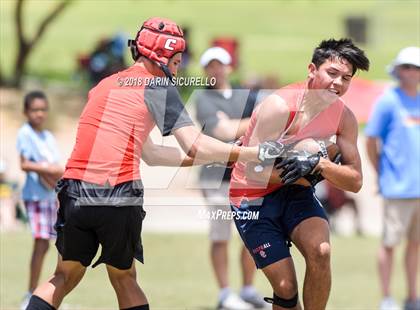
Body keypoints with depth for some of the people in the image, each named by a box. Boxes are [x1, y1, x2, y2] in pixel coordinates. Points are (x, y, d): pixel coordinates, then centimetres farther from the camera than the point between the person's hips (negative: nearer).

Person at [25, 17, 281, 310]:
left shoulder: (104, 86, 22)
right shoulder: (159, 86, 2)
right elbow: (196, 148, -5)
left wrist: (216, 156, 25)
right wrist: (256, 153, 1)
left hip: (75, 195, 4)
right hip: (119, 200, -4)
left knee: (65, 277, 19)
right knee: (123, 279, 16)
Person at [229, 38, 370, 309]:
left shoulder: (344, 118, -6)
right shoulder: (280, 106, -24)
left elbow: (355, 181, -8)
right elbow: (254, 171, -26)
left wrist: (318, 164, -27)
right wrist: (308, 176, -20)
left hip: (295, 193, 4)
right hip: (254, 199, -4)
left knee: (320, 251, -26)